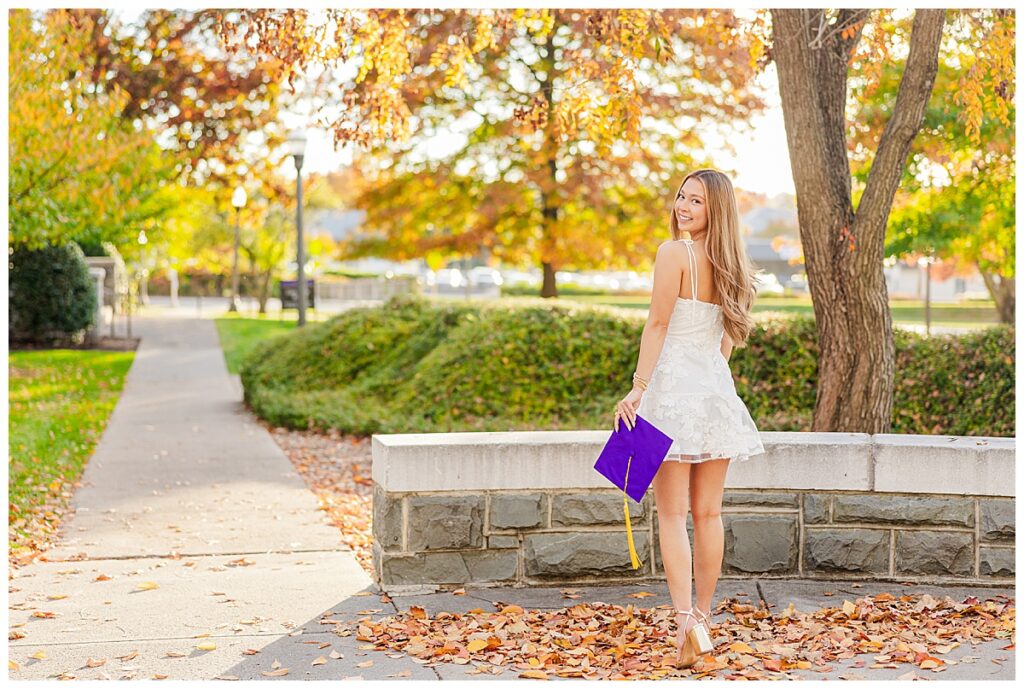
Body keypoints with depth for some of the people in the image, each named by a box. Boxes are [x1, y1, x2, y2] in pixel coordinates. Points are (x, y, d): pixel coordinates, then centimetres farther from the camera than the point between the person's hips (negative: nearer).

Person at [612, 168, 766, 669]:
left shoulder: (674, 252, -10)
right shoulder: (730, 264, 11)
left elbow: (658, 324, -14)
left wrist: (637, 389, -14)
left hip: (674, 385, -6)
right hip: (717, 388, 6)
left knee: (672, 512, -4)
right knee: (708, 511, 11)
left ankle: (686, 621, -15)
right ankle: (703, 618, 20)